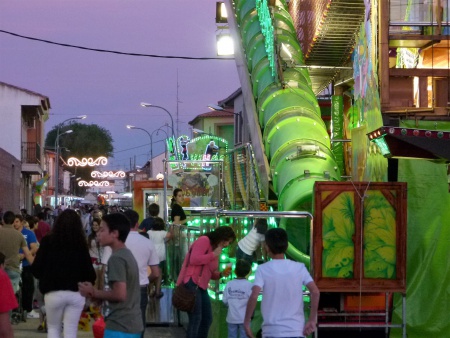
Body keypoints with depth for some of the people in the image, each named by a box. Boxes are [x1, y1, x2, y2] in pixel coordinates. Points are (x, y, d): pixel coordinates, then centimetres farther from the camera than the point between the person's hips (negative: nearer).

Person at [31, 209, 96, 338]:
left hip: (53, 293, -1)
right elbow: (89, 271, -4)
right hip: (76, 293, 1)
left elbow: (36, 269, -2)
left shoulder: (48, 241, -2)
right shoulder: (81, 244, 1)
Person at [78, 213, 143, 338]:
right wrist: (97, 293, 10)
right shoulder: (128, 255, 15)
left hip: (119, 327, -10)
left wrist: (93, 293, -8)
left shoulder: (116, 258, -15)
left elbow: (120, 294, -23)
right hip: (131, 325, 10)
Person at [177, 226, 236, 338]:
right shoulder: (204, 240, -6)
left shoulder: (215, 249, 21)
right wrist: (213, 255, -11)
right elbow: (194, 259, -20)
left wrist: (221, 274, 6)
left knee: (207, 319, 12)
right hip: (191, 283, -10)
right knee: (196, 318, -13)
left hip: (202, 286, 10)